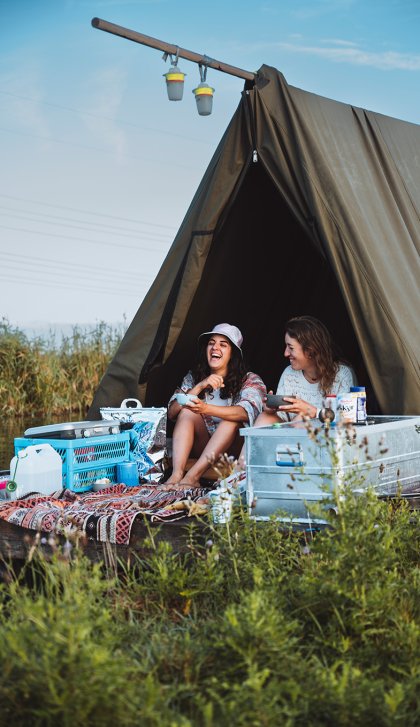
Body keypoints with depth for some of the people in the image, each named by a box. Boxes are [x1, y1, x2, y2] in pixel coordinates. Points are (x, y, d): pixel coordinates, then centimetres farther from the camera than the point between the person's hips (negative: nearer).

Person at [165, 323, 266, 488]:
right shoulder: (193, 377, 9)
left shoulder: (250, 380, -2)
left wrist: (206, 409, -41)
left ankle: (192, 477, -40)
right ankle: (176, 474, -38)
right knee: (187, 411, -20)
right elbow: (171, 412, -5)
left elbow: (247, 412, -25)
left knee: (232, 419, -30)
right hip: (200, 447, 3)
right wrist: (200, 386, -18)